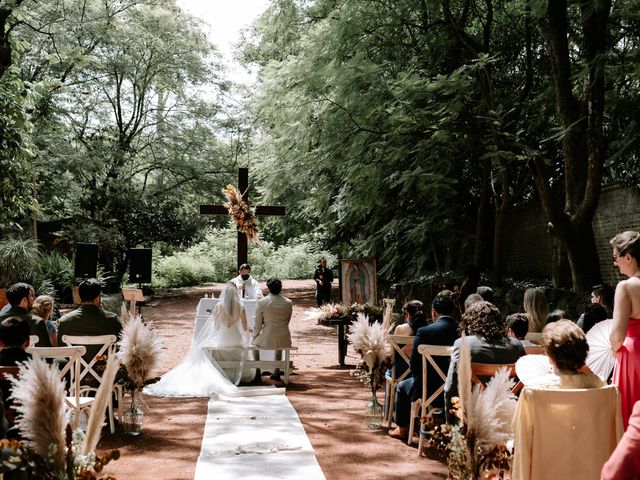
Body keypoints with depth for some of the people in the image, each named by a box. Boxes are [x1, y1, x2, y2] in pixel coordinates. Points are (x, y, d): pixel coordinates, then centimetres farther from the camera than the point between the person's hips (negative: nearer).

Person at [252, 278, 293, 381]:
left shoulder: (261, 302, -10)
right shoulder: (288, 303, -2)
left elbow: (258, 325, -5)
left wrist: (255, 335, 14)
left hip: (267, 340, -3)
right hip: (285, 340, 3)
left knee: (254, 342, 31)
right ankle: (277, 372, 40)